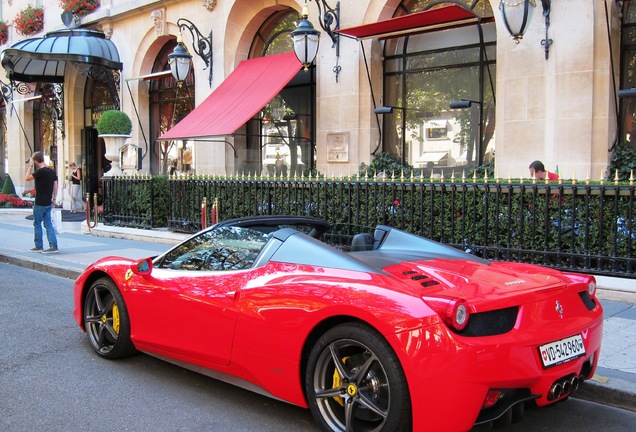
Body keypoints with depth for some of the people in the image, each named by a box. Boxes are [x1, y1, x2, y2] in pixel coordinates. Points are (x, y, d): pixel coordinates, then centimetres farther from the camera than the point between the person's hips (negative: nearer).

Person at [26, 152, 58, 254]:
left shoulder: (40, 171, -16)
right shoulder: (52, 171, 6)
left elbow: (27, 178, -5)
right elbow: (55, 185, 10)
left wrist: (30, 165, -1)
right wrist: (54, 198, 16)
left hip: (40, 203, -7)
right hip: (48, 203, 7)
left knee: (37, 224, 6)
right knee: (48, 224, 7)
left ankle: (39, 246, 13)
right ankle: (53, 246, 0)